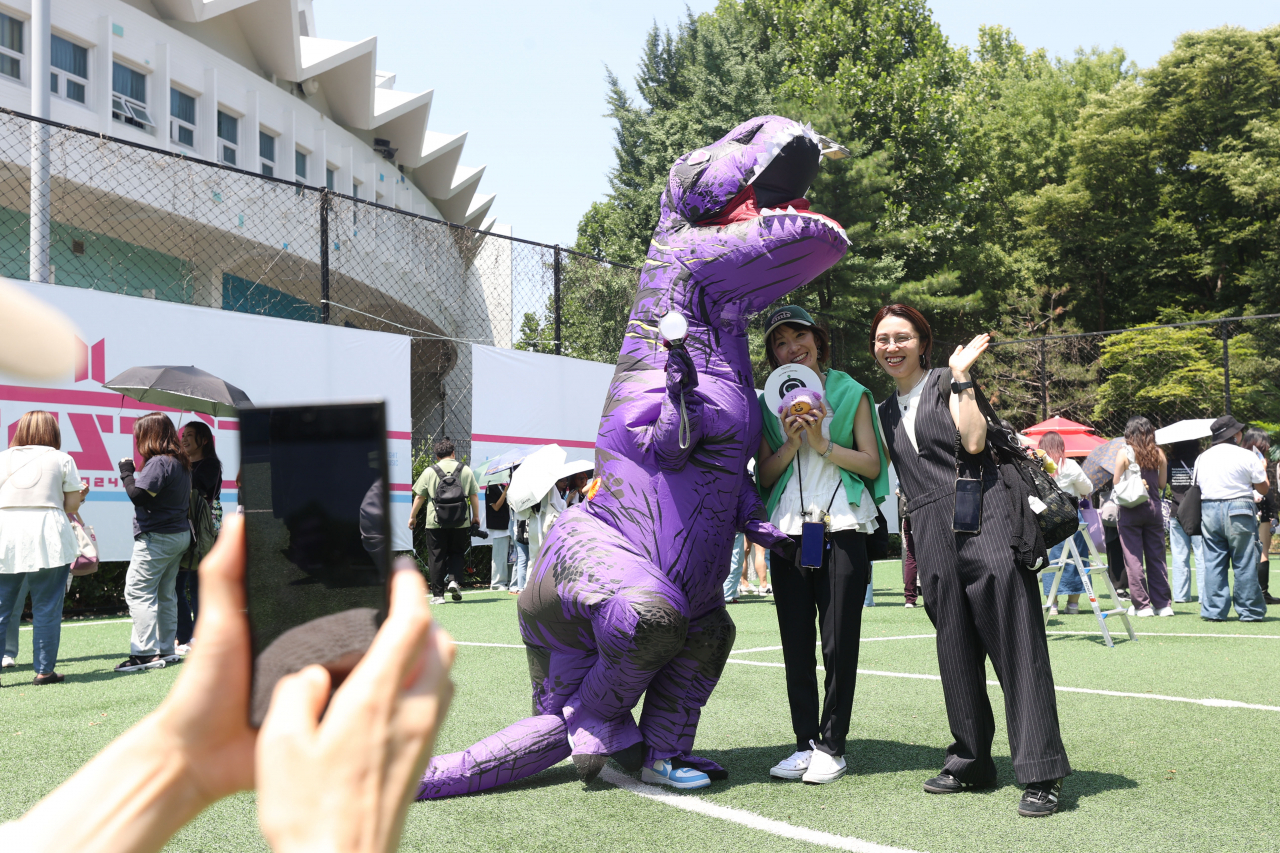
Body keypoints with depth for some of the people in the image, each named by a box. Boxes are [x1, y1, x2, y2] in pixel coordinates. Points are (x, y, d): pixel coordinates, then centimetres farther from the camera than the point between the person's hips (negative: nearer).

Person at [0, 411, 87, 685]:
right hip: (48, 539, -2)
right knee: (47, 608, 4)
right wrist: (81, 492, 23)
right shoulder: (62, 460, 5)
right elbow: (72, 506, 3)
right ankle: (44, 670, 6)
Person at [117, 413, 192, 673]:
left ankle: (146, 653, -9)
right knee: (165, 594, 15)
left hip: (156, 537, -9)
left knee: (138, 592, -6)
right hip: (180, 534, 10)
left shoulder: (158, 462, -16)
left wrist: (126, 472, -6)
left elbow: (137, 494, -22)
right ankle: (166, 650, 20)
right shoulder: (181, 462, 12)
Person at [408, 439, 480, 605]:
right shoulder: (465, 470, 6)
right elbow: (474, 495, 9)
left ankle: (437, 594, 4)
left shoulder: (429, 472, 2)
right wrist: (476, 516, 19)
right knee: (456, 552, 17)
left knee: (436, 557, 4)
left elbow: (419, 497, 4)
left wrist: (412, 516, 15)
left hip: (435, 523, -1)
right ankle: (454, 579, -7)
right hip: (460, 522, 1)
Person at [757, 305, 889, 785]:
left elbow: (873, 464, 1)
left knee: (839, 644, -3)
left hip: (842, 529, -3)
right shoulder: (771, 402, 14)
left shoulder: (850, 393, 7)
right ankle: (805, 744, 12)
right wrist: (791, 443, -7)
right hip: (789, 530, 3)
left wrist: (823, 444, -11)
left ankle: (832, 746, 6)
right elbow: (764, 475, 10)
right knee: (796, 645, 4)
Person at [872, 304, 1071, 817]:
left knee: (1014, 643, -9)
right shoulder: (886, 412, 22)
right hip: (932, 534, 6)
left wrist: (961, 376, -5)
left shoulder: (948, 381, 5)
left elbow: (973, 441, -10)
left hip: (983, 516, -6)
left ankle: (1042, 773, -8)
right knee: (956, 650, 9)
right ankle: (972, 762, 19)